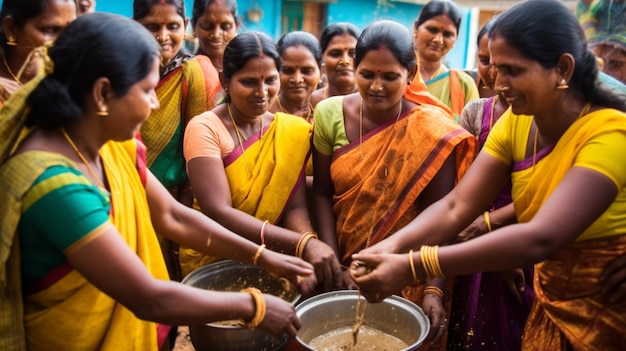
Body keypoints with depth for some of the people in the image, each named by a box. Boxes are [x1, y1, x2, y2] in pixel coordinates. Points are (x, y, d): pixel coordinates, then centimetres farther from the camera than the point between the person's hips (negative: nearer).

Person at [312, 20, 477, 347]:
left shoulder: (431, 130, -15)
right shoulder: (330, 114, -8)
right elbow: (322, 193, -5)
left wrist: (434, 288, -22)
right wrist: (333, 263, -12)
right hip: (344, 269, 3)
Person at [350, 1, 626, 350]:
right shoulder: (514, 123, -5)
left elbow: (541, 238, -37)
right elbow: (456, 206, -13)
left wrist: (412, 267, -40)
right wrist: (393, 245, -30)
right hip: (550, 300, 5)